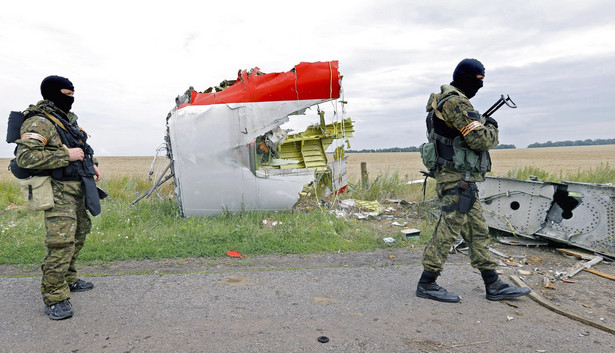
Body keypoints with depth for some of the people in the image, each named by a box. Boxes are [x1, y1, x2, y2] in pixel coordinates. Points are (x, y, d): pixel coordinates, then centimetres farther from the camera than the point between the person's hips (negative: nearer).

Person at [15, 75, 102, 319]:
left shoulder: (67, 118, 15)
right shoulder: (39, 122, -14)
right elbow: (25, 157, -25)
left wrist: (90, 164, 15)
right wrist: (67, 156, -23)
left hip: (78, 188, 10)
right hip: (58, 191, -10)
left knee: (78, 235, 18)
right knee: (61, 242, -13)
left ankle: (68, 279, 34)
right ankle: (54, 298, -2)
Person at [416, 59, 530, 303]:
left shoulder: (447, 100, 18)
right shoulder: (455, 102, -15)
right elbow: (480, 140, -19)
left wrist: (482, 123, 18)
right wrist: (491, 127, 1)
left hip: (464, 180, 11)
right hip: (457, 179, -11)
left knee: (478, 232, 12)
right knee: (447, 231, -5)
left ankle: (493, 285, 21)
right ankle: (427, 284, 5)